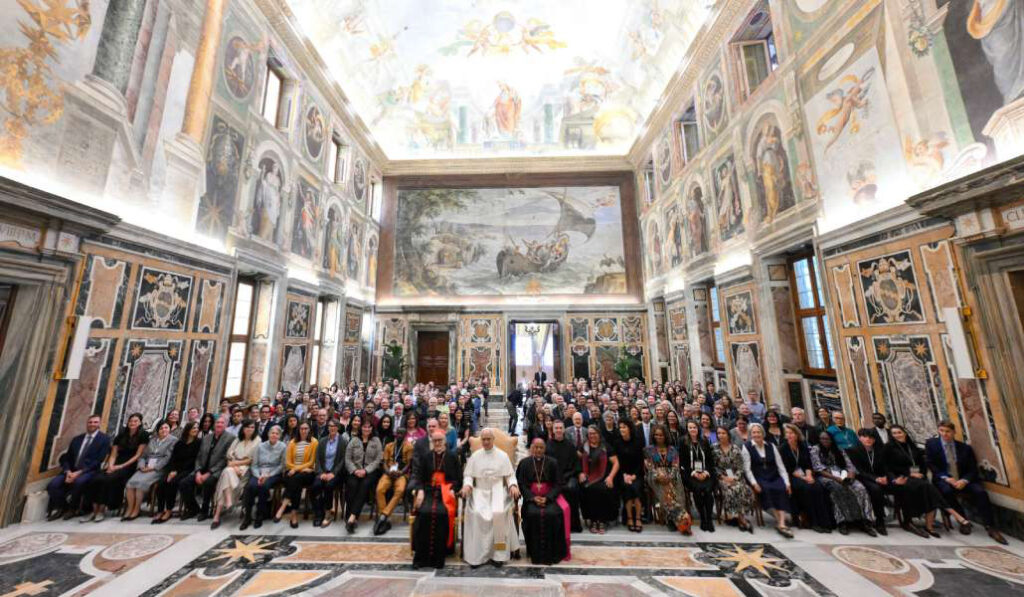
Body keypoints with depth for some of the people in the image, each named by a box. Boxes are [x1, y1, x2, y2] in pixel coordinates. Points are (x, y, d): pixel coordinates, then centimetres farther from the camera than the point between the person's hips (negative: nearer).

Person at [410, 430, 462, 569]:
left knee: (442, 513, -28)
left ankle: (438, 556, -12)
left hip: (445, 493, -1)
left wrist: (452, 490, -12)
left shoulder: (452, 457, 9)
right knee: (424, 512, -27)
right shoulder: (424, 457, 14)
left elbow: (458, 479, 6)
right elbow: (417, 476, 4)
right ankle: (421, 556, -13)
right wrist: (420, 490, -14)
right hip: (428, 492, 1)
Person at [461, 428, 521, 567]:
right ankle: (477, 553, -14)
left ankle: (499, 553, -14)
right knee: (476, 513, -27)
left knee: (498, 513, -29)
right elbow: (468, 475, 7)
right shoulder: (475, 456, 9)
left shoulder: (503, 455, 6)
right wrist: (467, 485, -13)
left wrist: (513, 485, -13)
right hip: (479, 491, 1)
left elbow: (510, 475, 6)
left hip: (498, 490, -1)